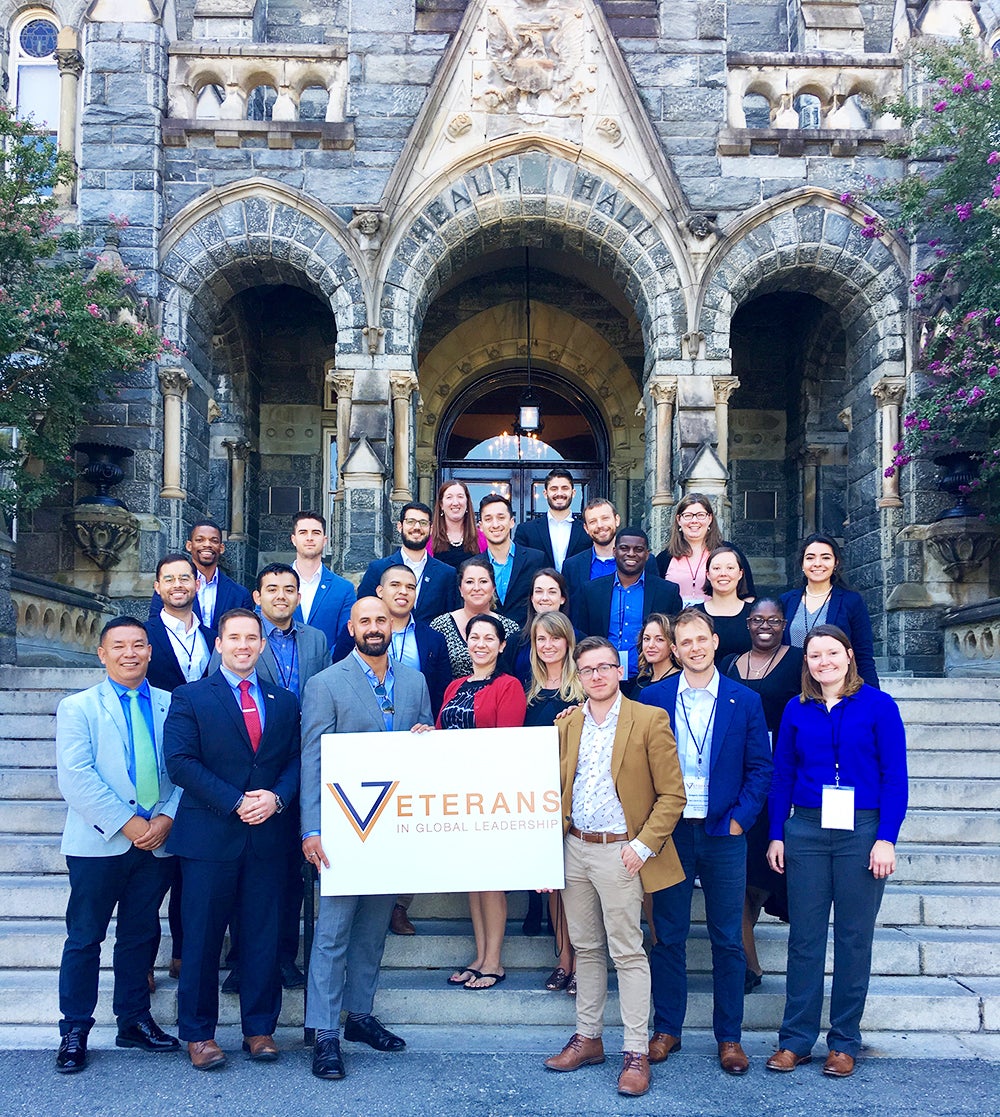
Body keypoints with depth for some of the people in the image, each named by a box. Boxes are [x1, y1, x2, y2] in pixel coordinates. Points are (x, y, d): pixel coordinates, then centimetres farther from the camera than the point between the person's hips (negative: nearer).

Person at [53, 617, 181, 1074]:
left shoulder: (171, 705, 8)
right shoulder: (78, 708, 0)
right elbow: (75, 778, -10)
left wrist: (166, 818, -12)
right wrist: (127, 823, -16)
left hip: (157, 842, 3)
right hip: (99, 843, -2)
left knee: (141, 934, 13)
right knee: (85, 937, 5)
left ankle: (134, 1019, 26)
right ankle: (75, 1029, 18)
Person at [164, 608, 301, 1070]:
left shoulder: (284, 701, 12)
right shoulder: (190, 698, 1)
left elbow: (296, 760, 8)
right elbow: (180, 762, -9)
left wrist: (276, 797, -12)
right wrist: (234, 802, -15)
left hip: (267, 837, 3)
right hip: (209, 837, -3)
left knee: (263, 936, 8)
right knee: (202, 938, 4)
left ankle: (259, 1028, 20)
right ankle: (198, 1033, 17)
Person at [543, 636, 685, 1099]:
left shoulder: (650, 721, -6)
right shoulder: (567, 724, 9)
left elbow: (672, 794, -7)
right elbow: (556, 786, 13)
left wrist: (643, 845, -13)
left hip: (619, 852, -5)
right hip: (573, 849, 5)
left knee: (627, 953, -1)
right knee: (586, 948, 14)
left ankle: (636, 1053, 7)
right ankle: (588, 1038, 26)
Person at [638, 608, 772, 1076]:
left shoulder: (745, 701, 2)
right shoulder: (652, 698, 3)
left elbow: (760, 768, 3)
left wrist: (739, 819, -6)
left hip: (724, 833, 0)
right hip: (669, 831, 0)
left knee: (728, 940, 7)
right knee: (668, 936, 8)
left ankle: (729, 1037, 18)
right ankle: (666, 1029, 21)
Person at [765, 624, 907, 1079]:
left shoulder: (878, 706, -2)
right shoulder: (797, 710, 7)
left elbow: (895, 777, -4)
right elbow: (782, 776, 9)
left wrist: (886, 838, -10)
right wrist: (776, 835, 5)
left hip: (861, 832, -2)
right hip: (805, 831, 2)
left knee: (854, 937, 6)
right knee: (804, 936, 5)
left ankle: (844, 1042, 18)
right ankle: (796, 1038, 15)